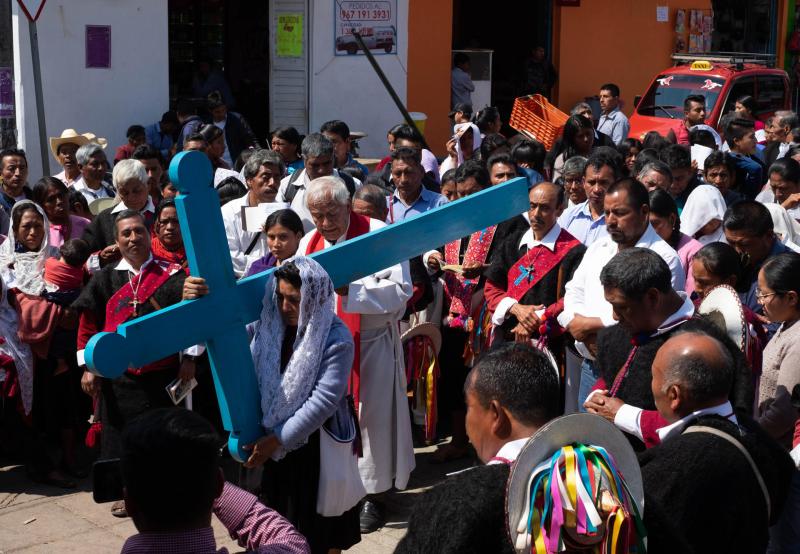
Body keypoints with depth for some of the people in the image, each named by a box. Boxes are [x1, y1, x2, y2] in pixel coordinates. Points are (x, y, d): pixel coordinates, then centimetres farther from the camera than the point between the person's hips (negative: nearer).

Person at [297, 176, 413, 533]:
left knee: (370, 419, 2)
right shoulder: (308, 243, 8)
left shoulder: (380, 235, -10)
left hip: (370, 346, -4)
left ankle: (370, 494, 14)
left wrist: (348, 289, -28)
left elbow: (400, 291, -18)